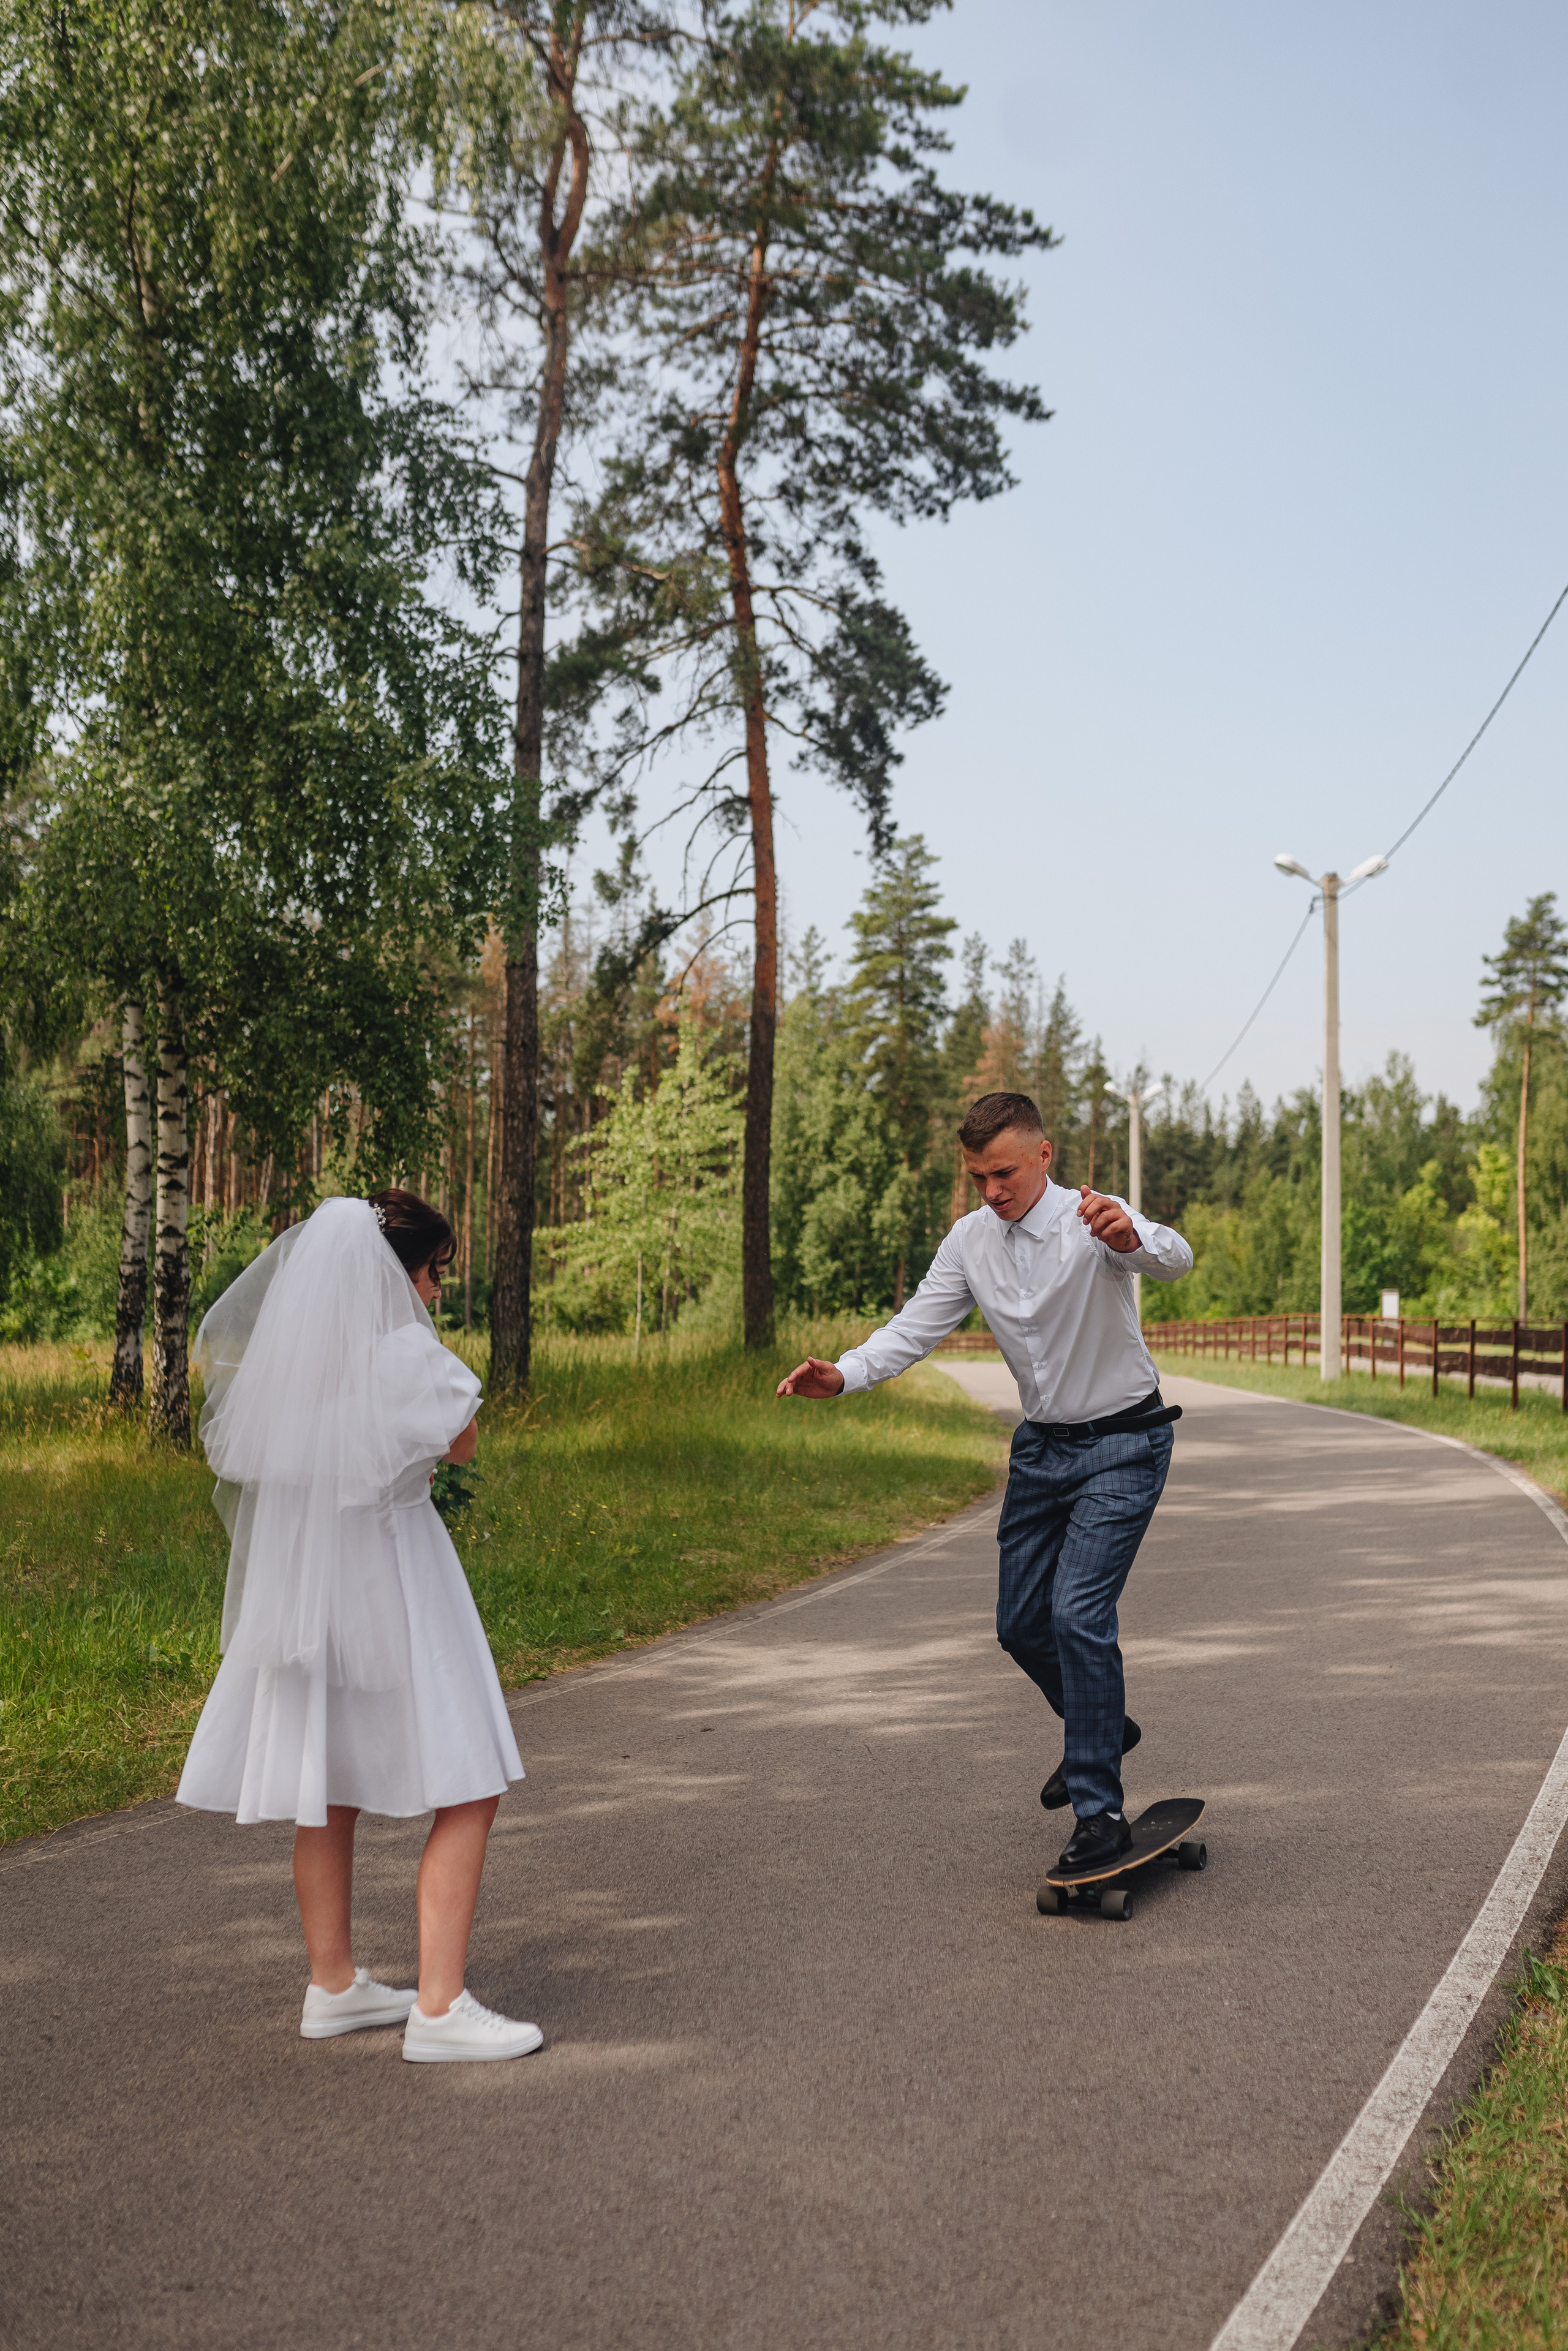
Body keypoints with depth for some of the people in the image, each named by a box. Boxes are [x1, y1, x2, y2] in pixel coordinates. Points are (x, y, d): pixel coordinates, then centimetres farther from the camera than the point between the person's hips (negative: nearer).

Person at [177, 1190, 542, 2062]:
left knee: (329, 1795, 18)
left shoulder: (274, 1356, 2)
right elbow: (463, 1443, -3)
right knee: (469, 1793, 1)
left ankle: (334, 1986, 29)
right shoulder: (404, 1354, -17)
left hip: (299, 1591, 8)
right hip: (394, 1595, -7)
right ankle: (439, 2009, -1)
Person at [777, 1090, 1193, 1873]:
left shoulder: (1091, 1221, -22)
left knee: (1078, 1611, -18)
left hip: (1122, 1446, -6)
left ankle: (1100, 1809, -7)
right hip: (1041, 1446, 6)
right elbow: (915, 1328, -6)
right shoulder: (971, 1238, -4)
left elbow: (1175, 1260, -41)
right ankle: (1101, 1729, 40)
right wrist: (842, 1375, -25)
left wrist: (1132, 1236, -66)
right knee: (1020, 1622, 12)